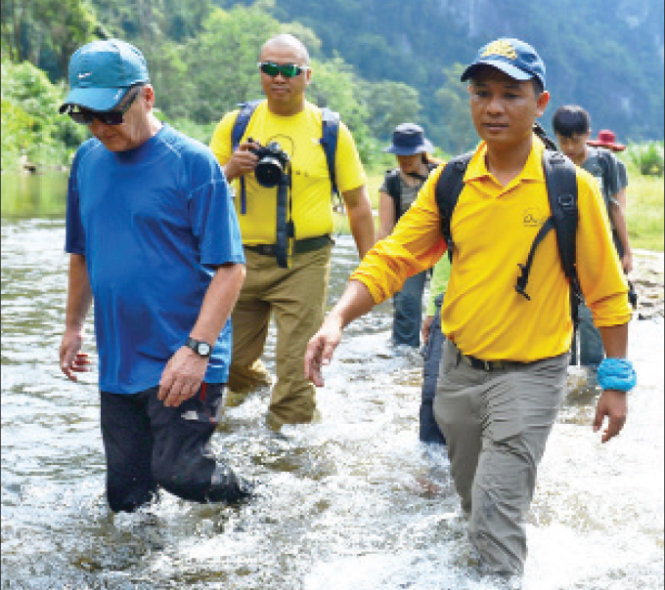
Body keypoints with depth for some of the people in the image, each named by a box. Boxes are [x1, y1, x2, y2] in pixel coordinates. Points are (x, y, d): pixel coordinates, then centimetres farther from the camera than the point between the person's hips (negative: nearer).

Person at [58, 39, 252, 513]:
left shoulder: (192, 162, -12)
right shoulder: (87, 160, 6)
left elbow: (230, 268, -15)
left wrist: (196, 349, -23)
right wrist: (73, 327, 19)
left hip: (182, 361, -6)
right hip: (117, 362, 6)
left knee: (179, 471, -11)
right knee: (126, 497, 9)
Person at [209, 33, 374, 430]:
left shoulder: (330, 131, 1)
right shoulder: (235, 124, 6)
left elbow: (358, 205, 5)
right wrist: (229, 170, -12)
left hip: (305, 260, -3)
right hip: (245, 258, 3)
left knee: (296, 365, -6)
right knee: (230, 360, 12)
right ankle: (260, 388, 44)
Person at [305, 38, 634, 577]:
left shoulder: (570, 186, -13)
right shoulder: (449, 183, -4)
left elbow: (607, 293, -6)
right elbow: (392, 258, -6)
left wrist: (616, 382, -5)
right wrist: (338, 318, -22)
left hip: (529, 372, -4)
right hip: (459, 365, 5)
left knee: (497, 516, -12)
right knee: (474, 500, 23)